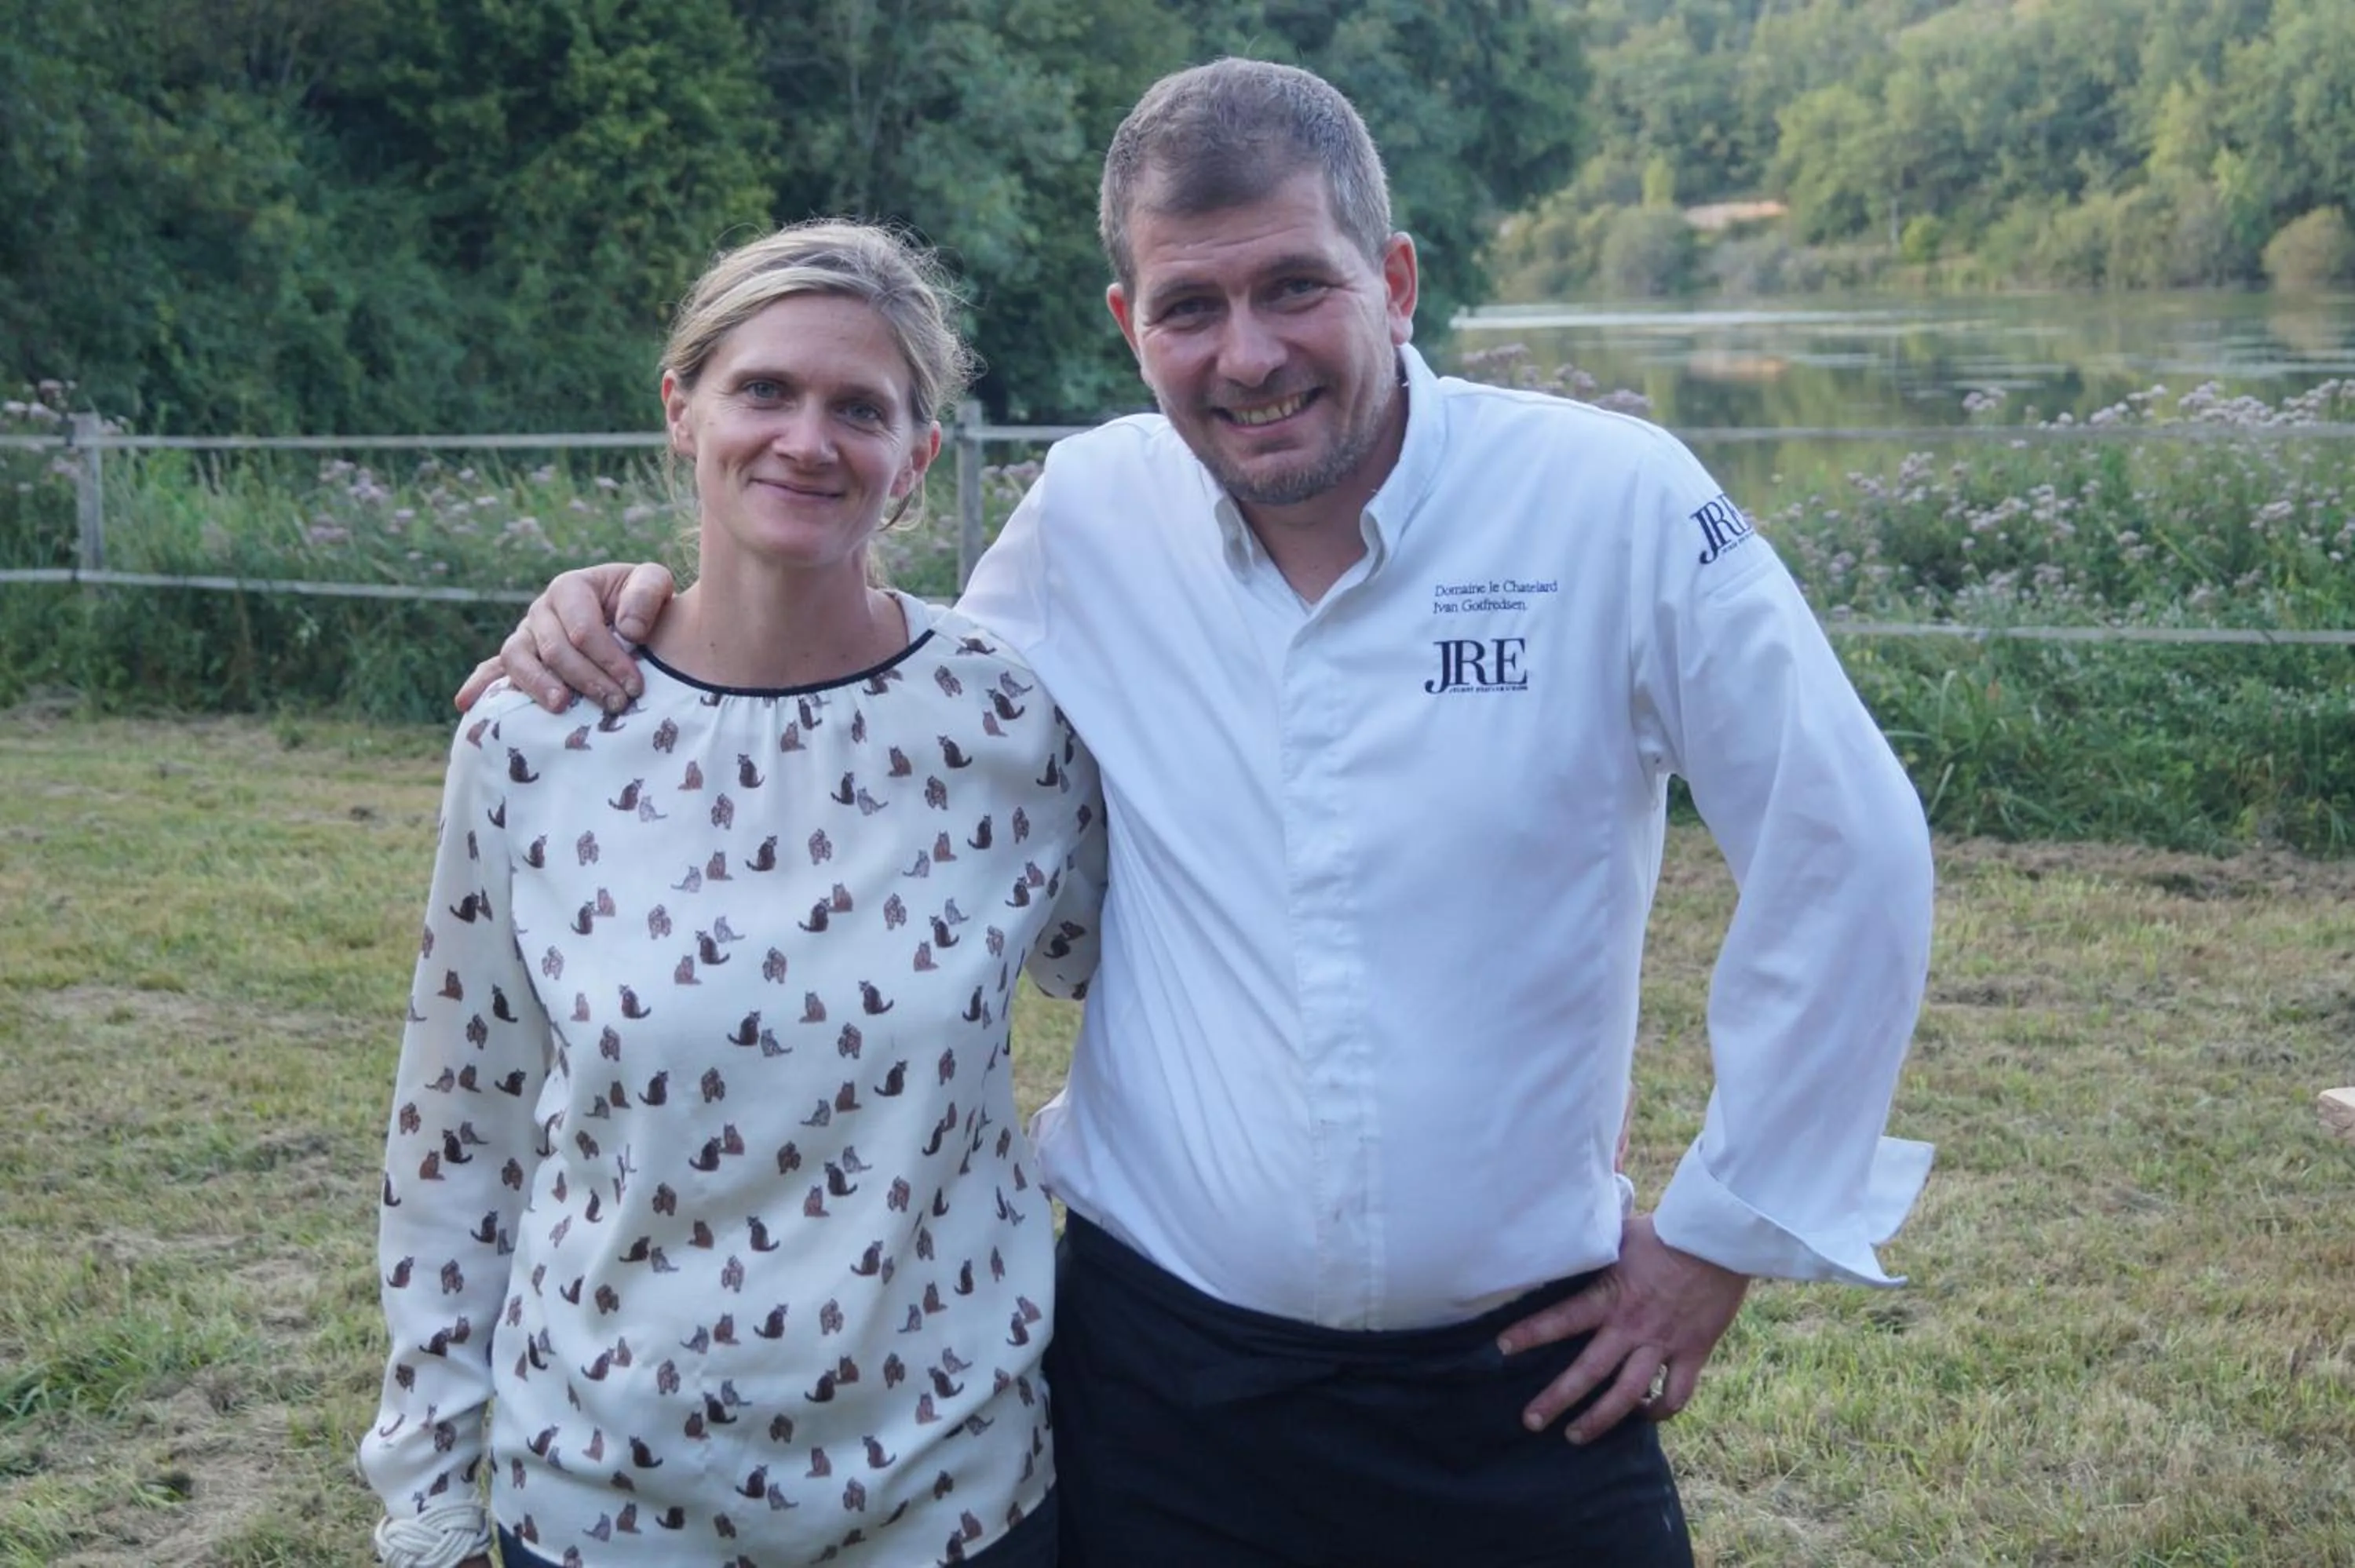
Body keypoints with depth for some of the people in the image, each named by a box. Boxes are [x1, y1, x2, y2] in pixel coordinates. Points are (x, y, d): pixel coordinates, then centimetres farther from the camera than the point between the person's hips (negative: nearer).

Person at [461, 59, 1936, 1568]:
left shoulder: (1616, 504, -12)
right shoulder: (1088, 515, -4)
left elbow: (1848, 852, -6)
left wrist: (1719, 1234, -2)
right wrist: (654, 618, -3)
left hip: (1521, 1376, -1)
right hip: (1159, 1365, 2)